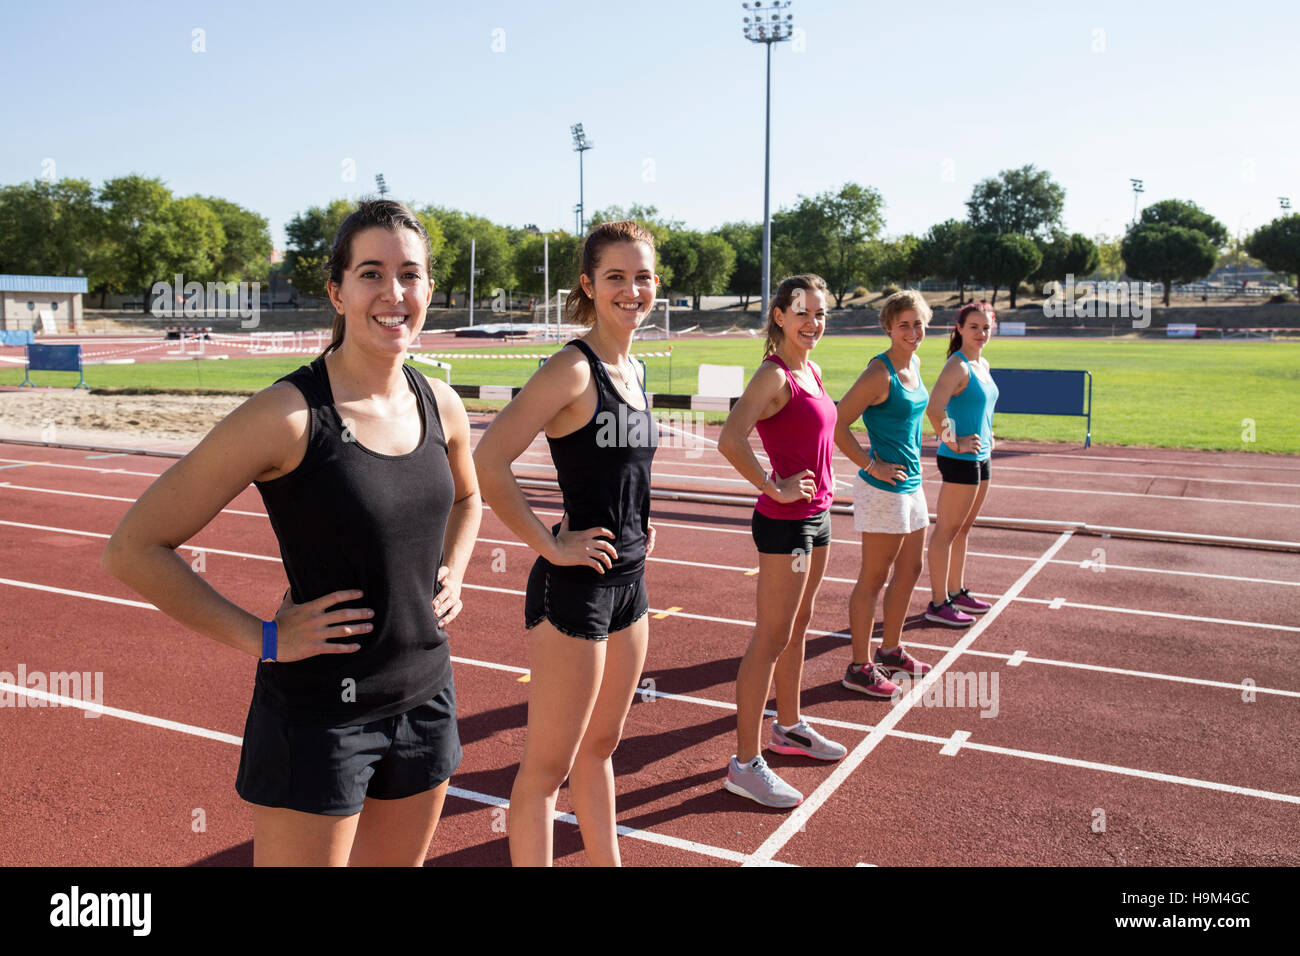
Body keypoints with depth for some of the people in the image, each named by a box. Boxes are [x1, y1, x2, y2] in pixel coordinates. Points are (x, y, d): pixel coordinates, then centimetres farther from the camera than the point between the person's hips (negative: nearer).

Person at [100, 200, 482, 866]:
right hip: (319, 713, -6)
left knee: (400, 863, 21)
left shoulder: (440, 405, 0)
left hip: (425, 698, 6)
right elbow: (133, 550, -15)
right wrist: (263, 639, -15)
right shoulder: (288, 416, -18)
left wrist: (452, 576, 7)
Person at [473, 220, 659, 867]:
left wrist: (636, 521, 12)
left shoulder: (632, 369, 9)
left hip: (628, 578, 8)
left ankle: (606, 862, 38)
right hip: (573, 589, -8)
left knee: (599, 747, 22)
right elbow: (486, 462, -24)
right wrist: (550, 546, -18)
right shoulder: (574, 368, -16)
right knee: (548, 766, 4)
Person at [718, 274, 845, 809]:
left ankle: (788, 727, 37)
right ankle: (745, 763, 5)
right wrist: (775, 489, -21)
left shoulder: (811, 370, 11)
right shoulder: (773, 375, -16)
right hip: (784, 522, -9)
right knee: (770, 639, -4)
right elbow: (730, 441, -30)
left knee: (798, 626, 20)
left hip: (817, 515, 9)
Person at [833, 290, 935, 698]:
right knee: (873, 578, 0)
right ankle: (860, 668, 11)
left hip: (911, 484, 9)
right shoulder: (880, 373, -17)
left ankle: (890, 651, 34)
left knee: (909, 569, 18)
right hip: (883, 490, -9)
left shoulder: (914, 364, 9)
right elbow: (837, 424, -21)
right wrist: (873, 466, -18)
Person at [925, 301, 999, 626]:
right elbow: (934, 409, -28)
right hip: (958, 461, -9)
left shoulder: (983, 365, 13)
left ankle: (957, 591, 30)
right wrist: (954, 443, -21)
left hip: (980, 458, 9)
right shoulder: (957, 366, -16)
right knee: (946, 531, -2)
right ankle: (938, 604, 4)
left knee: (963, 529, 18)